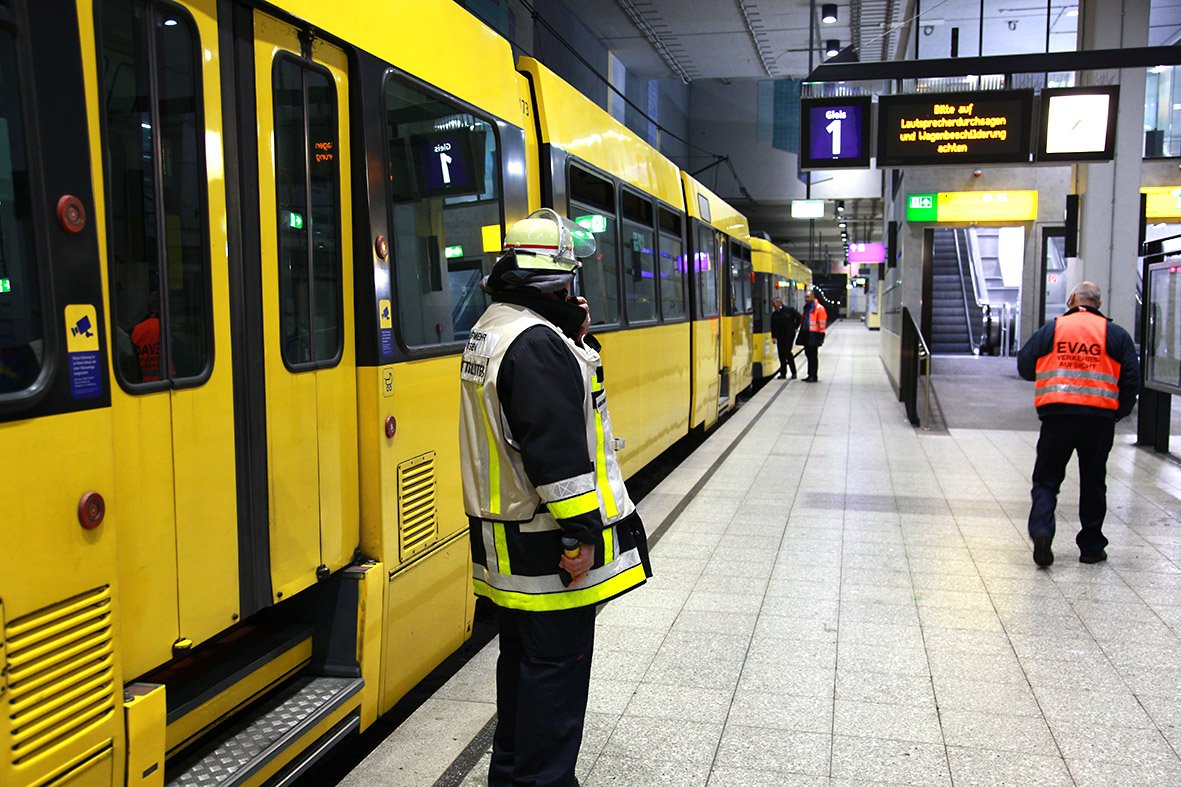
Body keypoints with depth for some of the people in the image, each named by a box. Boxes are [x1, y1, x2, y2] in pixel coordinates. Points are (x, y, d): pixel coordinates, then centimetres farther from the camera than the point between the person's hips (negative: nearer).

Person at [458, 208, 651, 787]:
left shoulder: (490, 329, 12)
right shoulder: (537, 342, -22)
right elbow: (557, 449, -25)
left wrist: (575, 339, 4)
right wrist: (580, 532, -21)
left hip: (508, 534, 10)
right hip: (549, 543, -10)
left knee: (522, 654, 20)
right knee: (557, 664, 1)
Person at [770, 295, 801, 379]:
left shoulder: (789, 310, -3)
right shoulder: (774, 314, 9)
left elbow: (799, 317, 2)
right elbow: (773, 326, 10)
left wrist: (795, 327, 3)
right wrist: (773, 337, 1)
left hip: (789, 335, -5)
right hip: (779, 336, 5)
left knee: (787, 352, -12)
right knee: (781, 354, 4)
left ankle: (793, 372, -2)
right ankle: (783, 373, 12)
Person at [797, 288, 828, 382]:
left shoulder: (819, 308, -9)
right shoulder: (806, 308, 17)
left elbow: (822, 324, -12)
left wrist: (820, 337, -16)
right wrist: (801, 335, 22)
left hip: (813, 336, -8)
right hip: (806, 335, 8)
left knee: (813, 356, -5)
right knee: (808, 355, 12)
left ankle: (813, 376, -1)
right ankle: (810, 375, 19)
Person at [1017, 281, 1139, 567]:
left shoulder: (1050, 329, 4)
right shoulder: (1115, 334, 6)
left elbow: (1024, 366, 7)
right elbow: (1131, 378, 2)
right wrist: (1117, 413, 11)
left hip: (1057, 414, -1)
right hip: (1100, 417, 1)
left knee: (1046, 479, 7)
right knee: (1093, 483, 12)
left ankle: (1041, 529, -16)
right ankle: (1091, 547, 19)